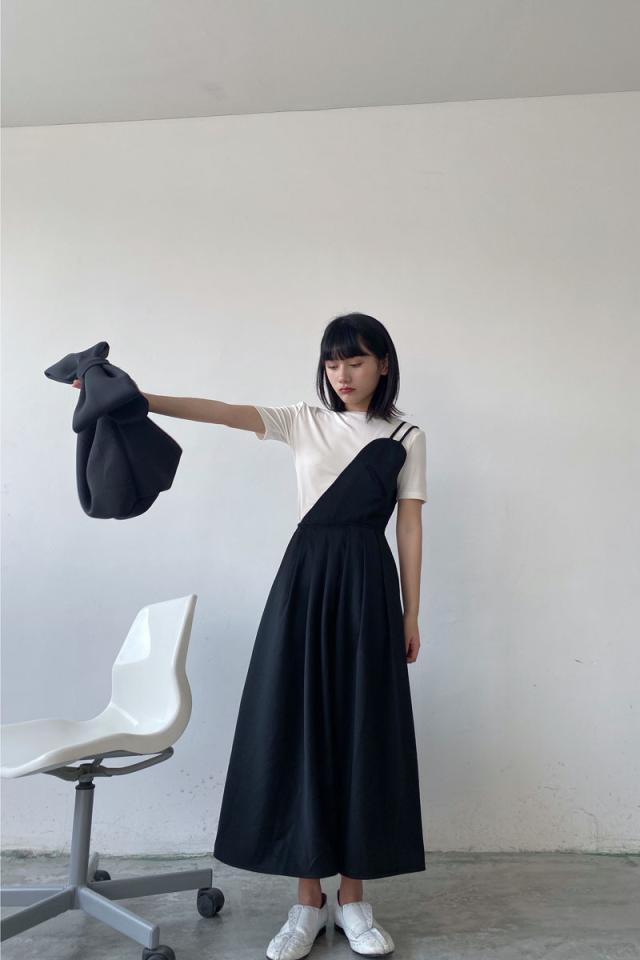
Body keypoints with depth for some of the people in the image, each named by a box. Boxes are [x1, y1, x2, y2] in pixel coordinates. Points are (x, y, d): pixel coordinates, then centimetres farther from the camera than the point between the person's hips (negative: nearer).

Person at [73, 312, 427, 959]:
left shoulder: (406, 437, 6)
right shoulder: (304, 421, 8)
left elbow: (409, 526, 4)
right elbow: (223, 412, -5)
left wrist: (410, 612, 2)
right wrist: (139, 400, -18)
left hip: (367, 584, -1)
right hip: (304, 578, 1)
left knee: (363, 731, 3)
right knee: (299, 728, 3)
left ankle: (351, 898, 19)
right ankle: (308, 900, 18)